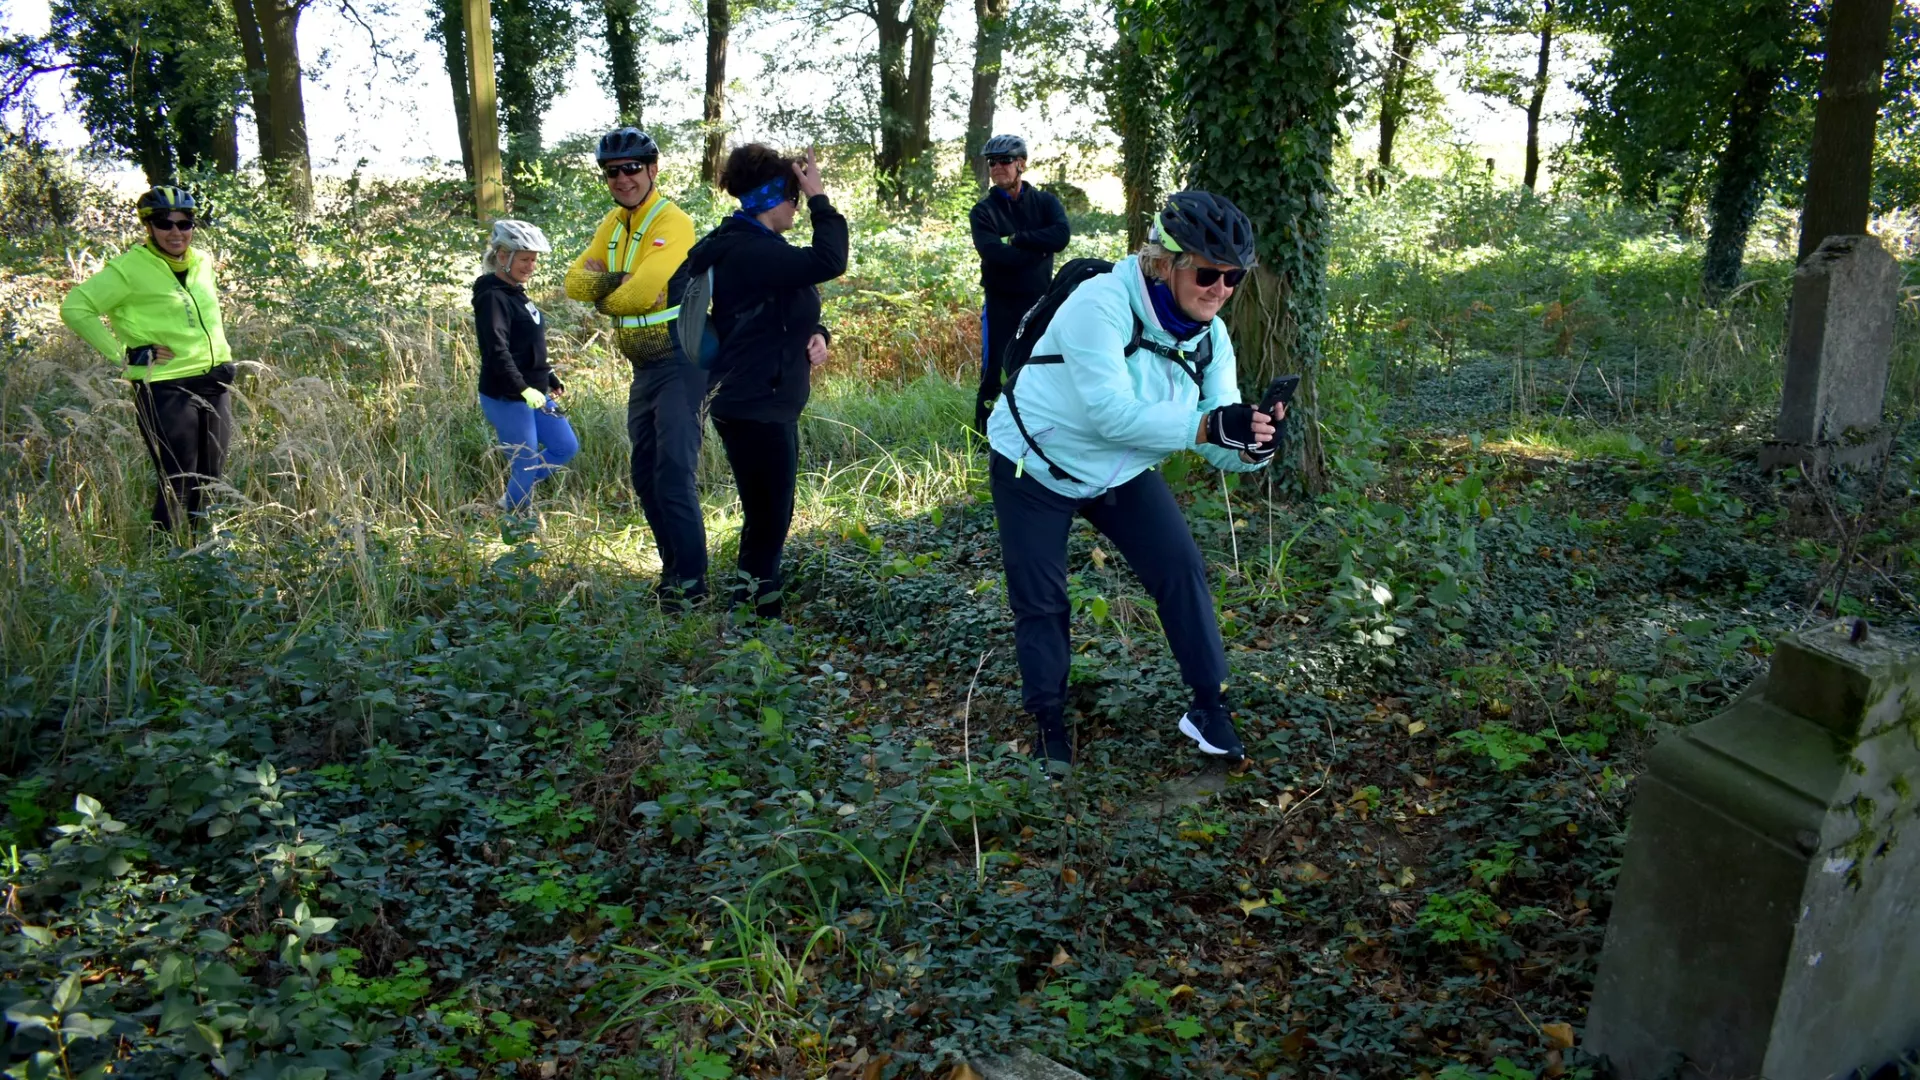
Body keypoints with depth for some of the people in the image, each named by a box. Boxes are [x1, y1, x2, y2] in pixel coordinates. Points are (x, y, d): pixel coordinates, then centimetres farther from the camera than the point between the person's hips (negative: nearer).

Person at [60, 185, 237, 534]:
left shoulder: (203, 261, 8)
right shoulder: (130, 268, -11)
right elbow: (74, 308, -11)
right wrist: (123, 355, -13)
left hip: (215, 384, 6)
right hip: (166, 390, -6)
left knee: (210, 481, 12)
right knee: (179, 486, -5)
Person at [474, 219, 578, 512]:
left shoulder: (516, 294, 14)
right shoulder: (493, 297, -16)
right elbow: (497, 351, -28)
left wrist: (550, 380, 24)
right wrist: (522, 389, -36)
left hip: (534, 393, 10)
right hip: (507, 398, -10)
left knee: (567, 447, 14)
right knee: (526, 465, -3)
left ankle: (513, 496, 27)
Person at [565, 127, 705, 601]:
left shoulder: (672, 222, -15)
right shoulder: (614, 223, 13)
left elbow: (642, 292, -27)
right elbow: (575, 280, 5)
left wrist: (604, 298, -7)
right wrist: (615, 282, -14)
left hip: (681, 361, -9)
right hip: (644, 364, 9)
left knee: (674, 473, -14)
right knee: (645, 474, 13)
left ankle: (691, 579, -8)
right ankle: (672, 569, 24)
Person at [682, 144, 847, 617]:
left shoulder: (753, 246, 14)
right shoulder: (747, 251, -20)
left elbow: (787, 310, 21)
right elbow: (829, 261, -31)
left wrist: (816, 334, 0)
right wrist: (819, 199, -19)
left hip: (767, 405, 11)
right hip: (754, 408, -11)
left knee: (766, 516, 17)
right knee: (768, 518, -3)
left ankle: (753, 610, 28)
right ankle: (754, 607, 6)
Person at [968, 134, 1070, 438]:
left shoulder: (1045, 202, 5)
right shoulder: (983, 211, 1)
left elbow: (1061, 236, -16)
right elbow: (994, 253, -17)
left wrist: (1016, 239, -17)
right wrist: (1038, 250, -15)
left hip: (1040, 303, 1)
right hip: (1001, 305, -1)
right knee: (994, 372, -1)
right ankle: (983, 437, 10)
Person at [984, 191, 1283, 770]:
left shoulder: (1210, 338, -9)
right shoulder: (1100, 304, -30)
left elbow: (1218, 445, -14)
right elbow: (1112, 413, -39)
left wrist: (1252, 443, -37)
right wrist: (1208, 425, -46)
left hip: (1122, 474, 5)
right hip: (1035, 467, -5)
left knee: (1183, 570, -5)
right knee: (1039, 602, 3)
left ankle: (1209, 707, 8)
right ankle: (1049, 722, 22)